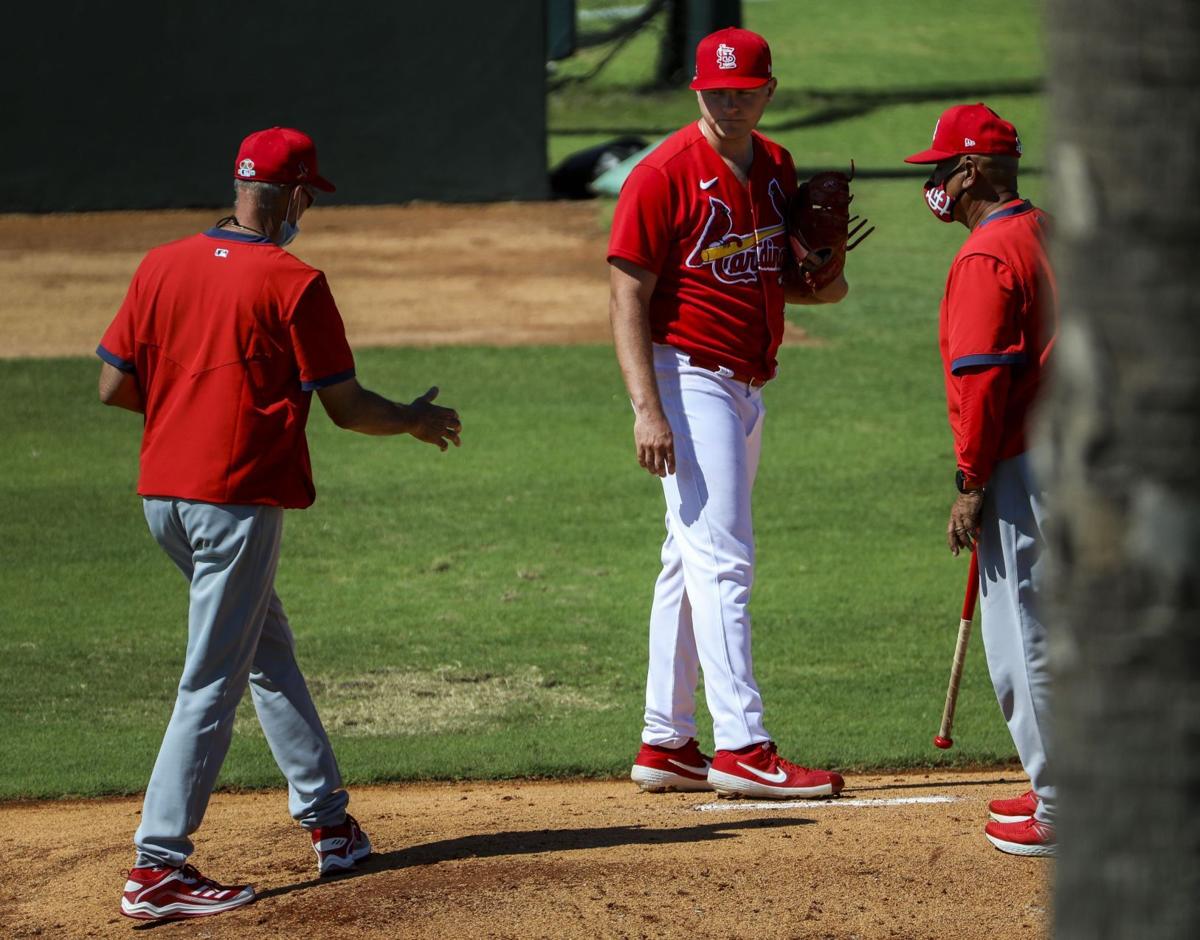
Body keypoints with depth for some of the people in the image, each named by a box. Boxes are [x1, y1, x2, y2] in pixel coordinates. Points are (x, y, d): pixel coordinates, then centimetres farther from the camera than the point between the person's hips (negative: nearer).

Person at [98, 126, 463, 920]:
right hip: (238, 499, -7)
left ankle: (329, 824, 28)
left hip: (163, 497, 7)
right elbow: (345, 406, -8)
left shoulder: (162, 266, 6)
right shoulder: (293, 282, -10)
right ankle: (158, 868, -8)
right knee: (213, 684, -5)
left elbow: (114, 387, 6)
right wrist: (416, 422, 11)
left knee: (270, 651, 21)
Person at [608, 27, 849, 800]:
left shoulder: (777, 169, 11)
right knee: (722, 559, -13)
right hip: (689, 380, -8)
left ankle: (666, 746, 18)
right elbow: (629, 297, -15)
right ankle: (742, 746, -16)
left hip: (747, 387, 8)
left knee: (695, 563, 12)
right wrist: (647, 409, -23)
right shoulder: (666, 175, -12)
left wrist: (821, 286, -3)